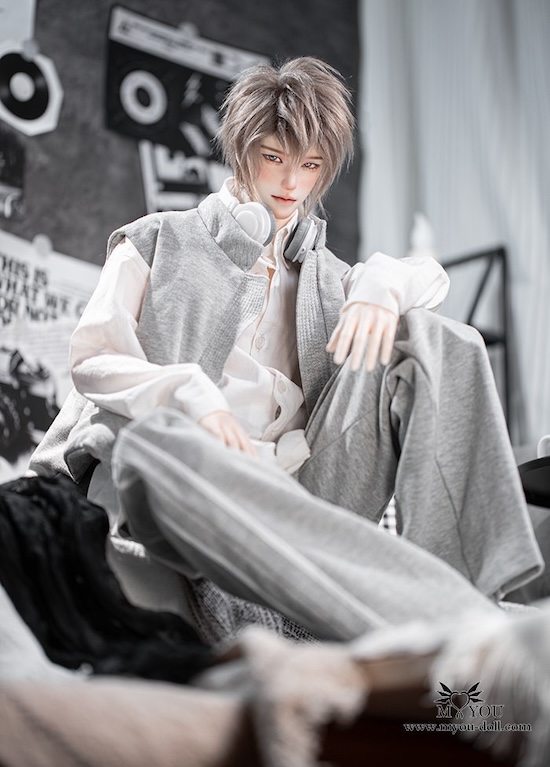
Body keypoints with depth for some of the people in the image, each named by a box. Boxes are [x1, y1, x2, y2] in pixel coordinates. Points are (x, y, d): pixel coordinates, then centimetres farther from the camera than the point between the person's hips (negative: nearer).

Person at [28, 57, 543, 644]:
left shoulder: (321, 274, 29)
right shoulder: (160, 241, 18)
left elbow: (429, 276, 16)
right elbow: (94, 359, 6)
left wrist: (382, 285, -9)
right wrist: (194, 399, -14)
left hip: (299, 486, 4)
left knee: (431, 337, -11)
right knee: (152, 444, -40)